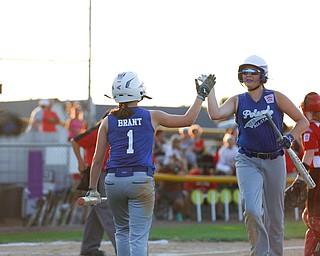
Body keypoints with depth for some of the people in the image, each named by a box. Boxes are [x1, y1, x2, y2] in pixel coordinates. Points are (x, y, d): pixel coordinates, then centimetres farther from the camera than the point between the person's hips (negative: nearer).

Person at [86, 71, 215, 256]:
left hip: (113, 181, 2)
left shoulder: (108, 121, 5)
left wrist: (93, 189, 12)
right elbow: (188, 120, 11)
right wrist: (202, 95, 23)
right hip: (141, 180, -2)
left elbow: (98, 160, 5)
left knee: (122, 230, 22)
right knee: (139, 237, -3)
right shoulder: (152, 117, 2)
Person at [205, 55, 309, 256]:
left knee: (275, 216, 7)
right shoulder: (237, 101, 6)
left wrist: (290, 138, -12)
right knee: (252, 210, -20)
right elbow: (215, 114, -13)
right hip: (248, 162, 0)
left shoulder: (276, 97, 2)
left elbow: (303, 122, 4)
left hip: (274, 162, 0)